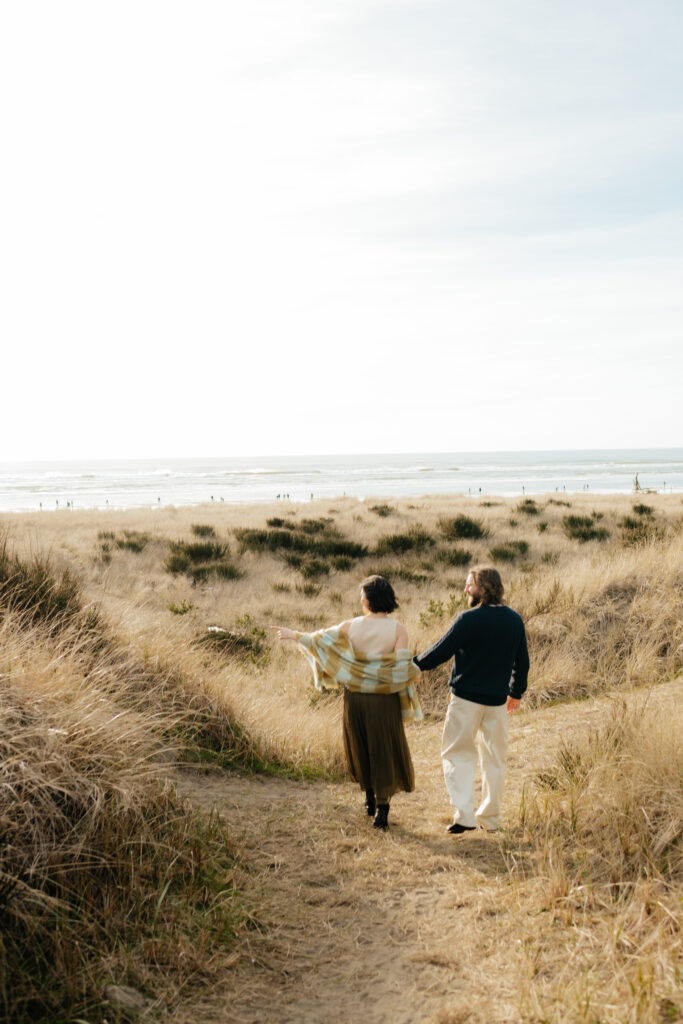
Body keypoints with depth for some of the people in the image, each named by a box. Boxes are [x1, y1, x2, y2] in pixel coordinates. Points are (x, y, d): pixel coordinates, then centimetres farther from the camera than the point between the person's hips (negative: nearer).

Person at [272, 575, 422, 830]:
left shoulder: (351, 626, -6)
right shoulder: (397, 629, -12)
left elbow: (319, 639, 1)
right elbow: (402, 666, -17)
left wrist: (293, 635, 15)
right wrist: (414, 674, 4)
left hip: (355, 696, 2)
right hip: (384, 698, -2)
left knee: (360, 746, 20)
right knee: (384, 750, 8)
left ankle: (370, 797, 33)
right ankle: (381, 807, 6)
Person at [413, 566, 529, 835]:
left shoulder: (469, 619, -16)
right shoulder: (514, 620, 2)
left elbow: (441, 651, -10)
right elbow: (522, 662, 11)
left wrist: (417, 664, 8)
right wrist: (516, 692, 25)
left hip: (466, 697, -5)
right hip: (497, 700, 5)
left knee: (458, 755, 6)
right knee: (494, 758, 15)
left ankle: (464, 816, -2)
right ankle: (490, 817, 22)